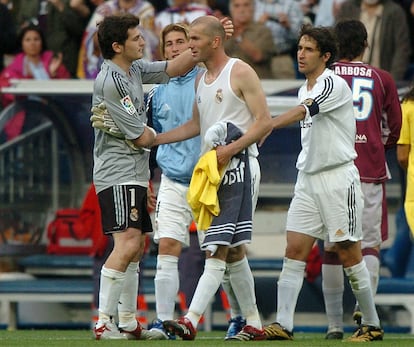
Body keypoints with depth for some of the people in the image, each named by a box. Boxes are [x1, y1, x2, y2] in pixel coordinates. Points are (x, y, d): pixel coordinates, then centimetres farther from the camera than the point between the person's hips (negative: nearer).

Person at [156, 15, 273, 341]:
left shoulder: (240, 73, -7)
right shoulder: (201, 80, 18)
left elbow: (264, 122, -12)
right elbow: (196, 126, 29)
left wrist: (230, 149, -20)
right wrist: (151, 140, 22)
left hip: (238, 168, -9)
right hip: (210, 171, 9)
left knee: (218, 248, -15)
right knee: (232, 250, 10)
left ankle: (192, 320, -25)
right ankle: (254, 325, 16)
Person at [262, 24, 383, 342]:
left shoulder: (333, 84, -13)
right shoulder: (306, 89, 14)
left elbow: (300, 114, -27)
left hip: (338, 178, -8)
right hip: (307, 178, 8)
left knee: (349, 253, -2)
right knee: (294, 250, -4)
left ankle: (372, 325, 10)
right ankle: (283, 325, -9)